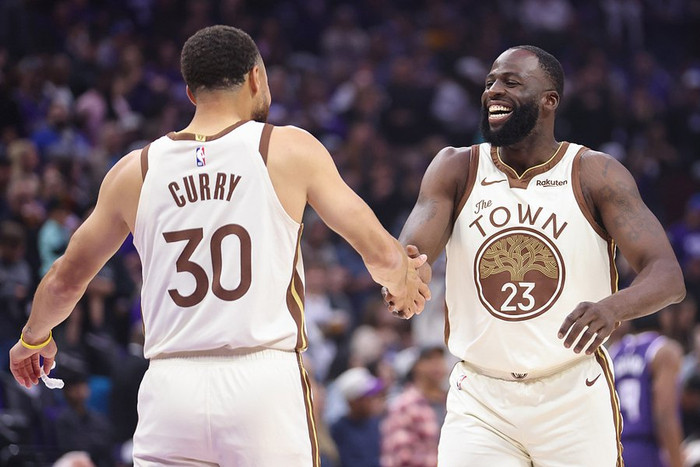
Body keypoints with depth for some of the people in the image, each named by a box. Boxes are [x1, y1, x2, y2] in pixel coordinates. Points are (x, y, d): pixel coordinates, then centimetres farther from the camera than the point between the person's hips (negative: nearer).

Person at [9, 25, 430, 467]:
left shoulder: (135, 171, 10)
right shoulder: (291, 150, 2)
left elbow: (67, 279, 22)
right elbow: (380, 252, 1)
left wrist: (34, 338, 42)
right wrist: (403, 282, 25)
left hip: (172, 385, 2)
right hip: (265, 380, -2)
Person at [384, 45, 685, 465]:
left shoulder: (596, 175, -6)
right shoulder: (456, 169, 1)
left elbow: (668, 275, -15)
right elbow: (411, 250, -13)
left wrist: (614, 307, -38)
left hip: (575, 397, -1)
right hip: (480, 400, 1)